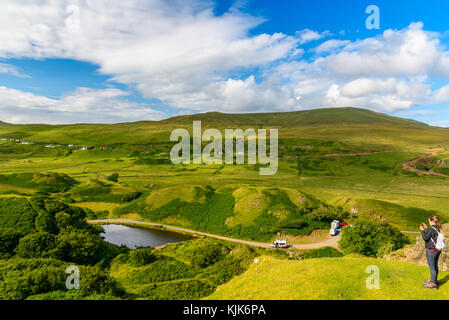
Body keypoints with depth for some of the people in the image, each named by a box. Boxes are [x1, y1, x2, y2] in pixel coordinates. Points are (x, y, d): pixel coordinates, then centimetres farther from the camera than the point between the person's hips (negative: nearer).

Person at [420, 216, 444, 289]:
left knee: (432, 267, -1)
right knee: (435, 266, 20)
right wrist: (426, 228, 18)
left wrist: (422, 230, -5)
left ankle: (433, 284, 5)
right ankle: (434, 280, 34)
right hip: (437, 250, 9)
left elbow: (425, 238, -15)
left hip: (431, 250, -9)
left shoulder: (431, 229, -20)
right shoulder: (438, 228, 6)